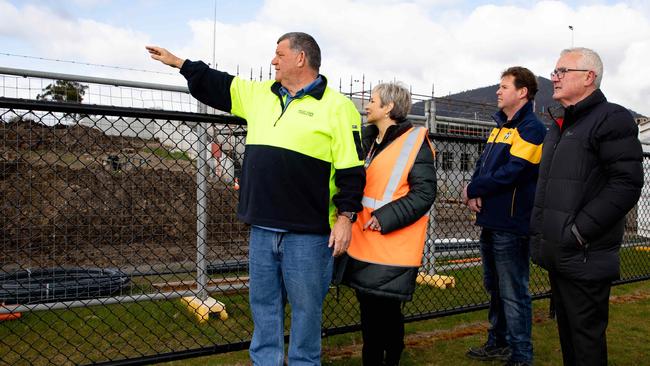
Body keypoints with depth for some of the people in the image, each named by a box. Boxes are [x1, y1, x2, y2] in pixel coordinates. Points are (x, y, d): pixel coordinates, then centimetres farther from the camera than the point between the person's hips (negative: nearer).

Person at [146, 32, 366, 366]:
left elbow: (351, 170, -8)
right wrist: (179, 62, 26)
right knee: (263, 303, 15)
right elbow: (217, 85, 24)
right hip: (262, 227, 6)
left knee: (305, 307, 7)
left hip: (307, 233, -6)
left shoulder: (336, 107, -6)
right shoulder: (259, 94, 13)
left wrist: (345, 217, -12)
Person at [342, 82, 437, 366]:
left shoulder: (415, 142, -7)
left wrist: (386, 218, -19)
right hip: (364, 244, 7)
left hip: (393, 246, -6)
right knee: (368, 310, 14)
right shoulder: (367, 140, 13)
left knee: (387, 311, 2)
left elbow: (424, 193, -13)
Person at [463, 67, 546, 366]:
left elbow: (510, 173, -21)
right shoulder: (500, 126, 16)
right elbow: (482, 165, 14)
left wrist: (472, 190, -10)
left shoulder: (531, 128, -11)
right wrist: (474, 194, -6)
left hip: (511, 224, -9)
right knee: (494, 286, 19)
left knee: (513, 294, -3)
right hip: (491, 221, 9)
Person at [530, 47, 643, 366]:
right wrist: (540, 234, 15)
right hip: (558, 255, 8)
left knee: (586, 337, 1)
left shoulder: (612, 119, -9)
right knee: (566, 330, 18)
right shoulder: (561, 127, 18)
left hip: (585, 257, -8)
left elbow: (626, 184, -19)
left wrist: (578, 231, -21)